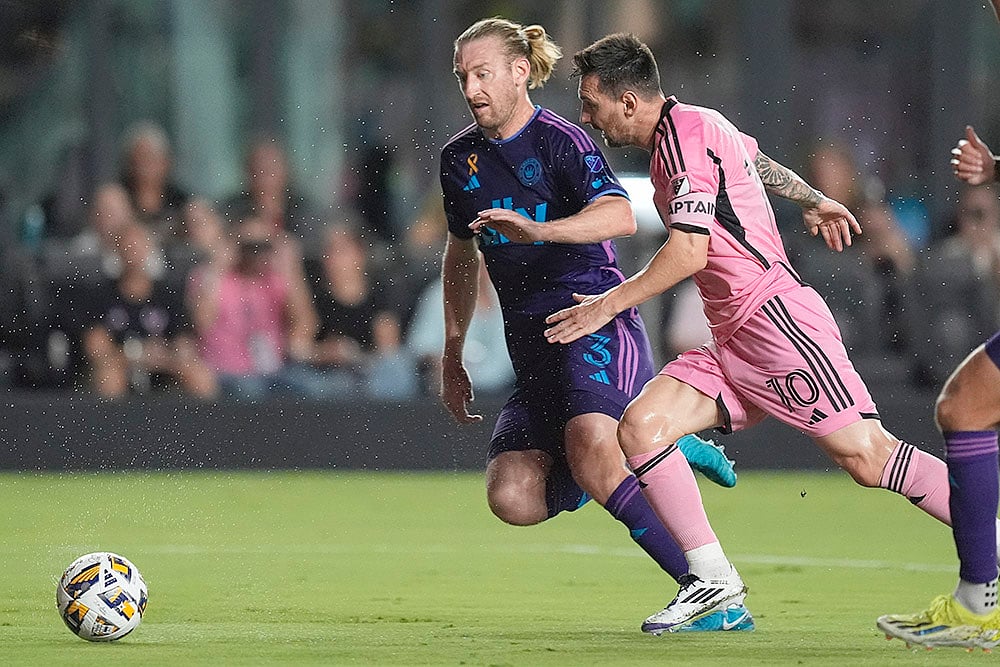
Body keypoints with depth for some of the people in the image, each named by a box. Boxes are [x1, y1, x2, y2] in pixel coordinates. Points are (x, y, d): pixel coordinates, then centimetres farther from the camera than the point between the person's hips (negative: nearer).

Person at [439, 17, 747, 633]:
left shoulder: (561, 141, -8)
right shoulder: (460, 159, 13)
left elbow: (619, 215, -27)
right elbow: (462, 253, 30)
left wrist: (539, 229, -43)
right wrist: (453, 353, 30)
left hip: (597, 323, -7)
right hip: (532, 346, 7)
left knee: (591, 447, -34)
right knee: (514, 499, -13)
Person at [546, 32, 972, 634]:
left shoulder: (686, 129, -10)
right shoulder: (687, 128, 18)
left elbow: (689, 251, -18)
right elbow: (756, 159, 38)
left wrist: (609, 304, -11)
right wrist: (812, 201, 55)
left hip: (777, 314, -10)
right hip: (733, 344, 10)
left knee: (863, 453, -16)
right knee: (640, 426, -5)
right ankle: (713, 579, -3)